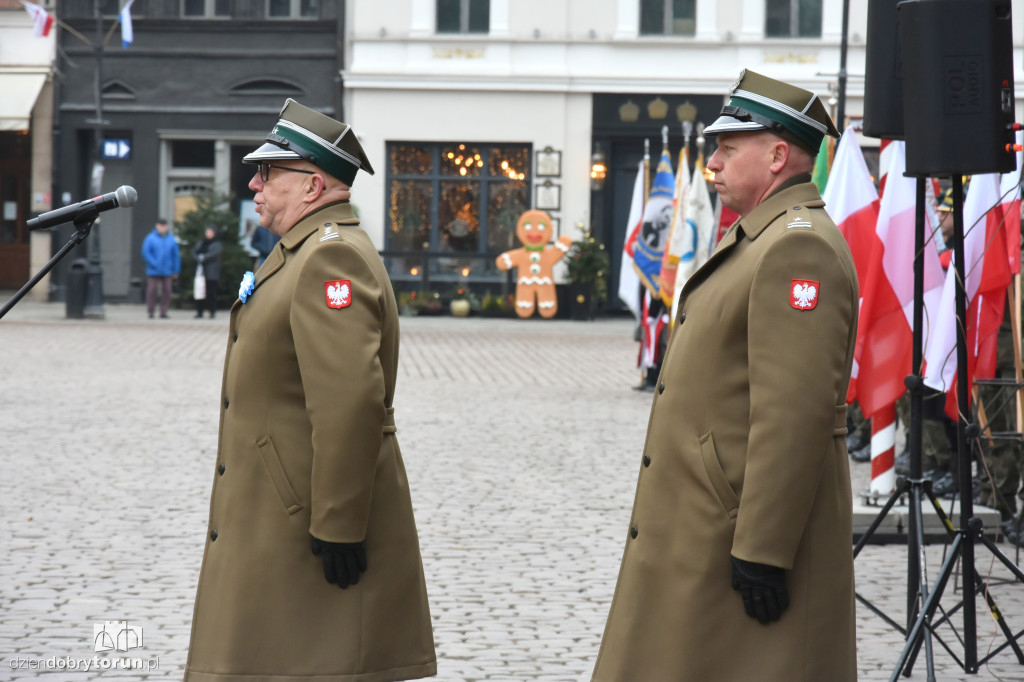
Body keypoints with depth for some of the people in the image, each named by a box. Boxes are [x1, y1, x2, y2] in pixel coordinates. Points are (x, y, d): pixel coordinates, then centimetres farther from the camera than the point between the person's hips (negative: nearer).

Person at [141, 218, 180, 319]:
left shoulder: (172, 240, 8)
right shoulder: (150, 238, -1)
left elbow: (176, 256, 9)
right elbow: (145, 253, -6)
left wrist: (176, 271, 5)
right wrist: (154, 264, -15)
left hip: (167, 272, 3)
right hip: (153, 272, -3)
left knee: (166, 291, 1)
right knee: (152, 290, -3)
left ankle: (163, 312, 6)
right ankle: (150, 311, 6)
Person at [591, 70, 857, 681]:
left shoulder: (798, 246, -17)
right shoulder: (760, 238, 18)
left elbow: (795, 414, -24)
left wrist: (761, 551, -25)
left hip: (745, 532, -10)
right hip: (708, 526, 10)